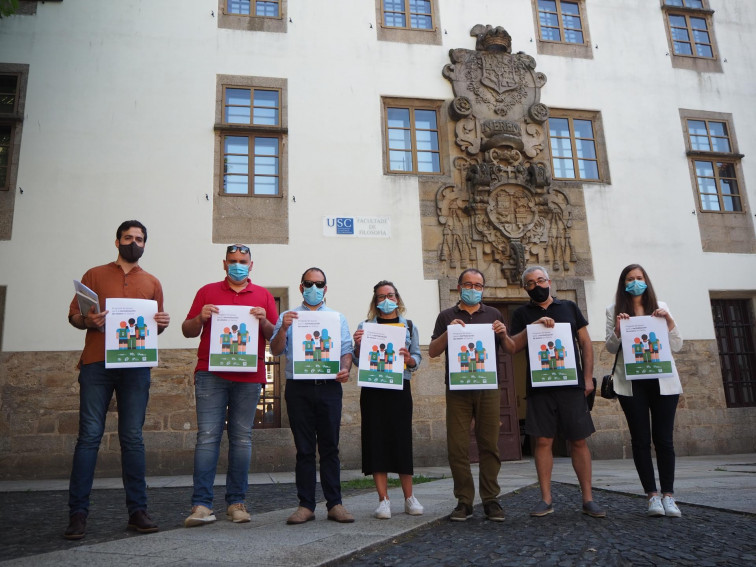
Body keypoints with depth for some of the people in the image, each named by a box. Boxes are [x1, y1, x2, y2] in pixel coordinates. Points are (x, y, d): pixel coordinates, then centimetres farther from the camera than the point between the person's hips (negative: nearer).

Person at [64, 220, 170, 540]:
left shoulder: (152, 283, 17)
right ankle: (78, 513, 3)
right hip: (97, 364, -1)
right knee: (89, 436, -3)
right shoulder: (95, 275, 13)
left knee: (133, 438, 2)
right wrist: (87, 320, -14)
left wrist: (162, 324, -5)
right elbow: (73, 315, 8)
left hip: (136, 366, 1)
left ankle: (137, 511, 6)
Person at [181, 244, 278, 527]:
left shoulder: (263, 295, 14)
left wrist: (264, 321, -9)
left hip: (249, 377, 1)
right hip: (211, 374, -1)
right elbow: (187, 331, 11)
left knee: (242, 438, 4)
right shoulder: (207, 291, 13)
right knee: (207, 436, -5)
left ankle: (236, 502, 11)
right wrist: (201, 317, -8)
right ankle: (201, 505, -2)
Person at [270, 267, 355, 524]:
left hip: (329, 386, 0)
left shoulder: (338, 318, 16)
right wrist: (283, 328, -11)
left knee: (330, 447, 2)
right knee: (304, 449, 4)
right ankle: (306, 505, 10)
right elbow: (276, 351, 6)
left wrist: (345, 369, -11)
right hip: (298, 387, 0)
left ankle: (335, 503, 8)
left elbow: (347, 350, 9)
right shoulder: (288, 317, 14)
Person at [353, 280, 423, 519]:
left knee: (402, 439, 0)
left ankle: (409, 498, 13)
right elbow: (358, 361, 6)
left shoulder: (409, 326, 12)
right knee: (376, 439, -1)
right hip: (373, 389, 0)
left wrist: (408, 358, -14)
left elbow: (417, 359, 7)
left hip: (400, 388, 0)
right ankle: (383, 500, 7)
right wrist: (357, 345, -14)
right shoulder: (365, 326, 9)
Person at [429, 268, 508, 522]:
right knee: (457, 447, -1)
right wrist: (448, 332, -13)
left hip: (488, 389, 1)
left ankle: (491, 500, 10)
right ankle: (464, 501, 8)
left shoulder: (493, 314, 14)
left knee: (489, 445, 1)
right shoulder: (447, 316, 10)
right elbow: (432, 352, 3)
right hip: (457, 391, -1)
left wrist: (503, 334, -6)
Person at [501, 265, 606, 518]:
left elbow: (585, 343, 10)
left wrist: (588, 377, 1)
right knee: (543, 441, 0)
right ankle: (546, 499, 10)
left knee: (579, 441, 2)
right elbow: (512, 348, -2)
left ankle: (588, 499, 12)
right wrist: (532, 326, -15)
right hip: (539, 387, 0)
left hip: (572, 384, 0)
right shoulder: (522, 314, 9)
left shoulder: (569, 307, 12)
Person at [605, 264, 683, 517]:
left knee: (664, 438, 1)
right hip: (631, 383, -1)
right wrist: (617, 329, -13)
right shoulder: (615, 310, 6)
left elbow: (677, 346, 7)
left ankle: (668, 495, 9)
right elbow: (611, 348, 4)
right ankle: (652, 495, 6)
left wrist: (669, 320, -7)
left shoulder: (660, 307, 10)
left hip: (662, 380, 1)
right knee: (641, 439, -1)